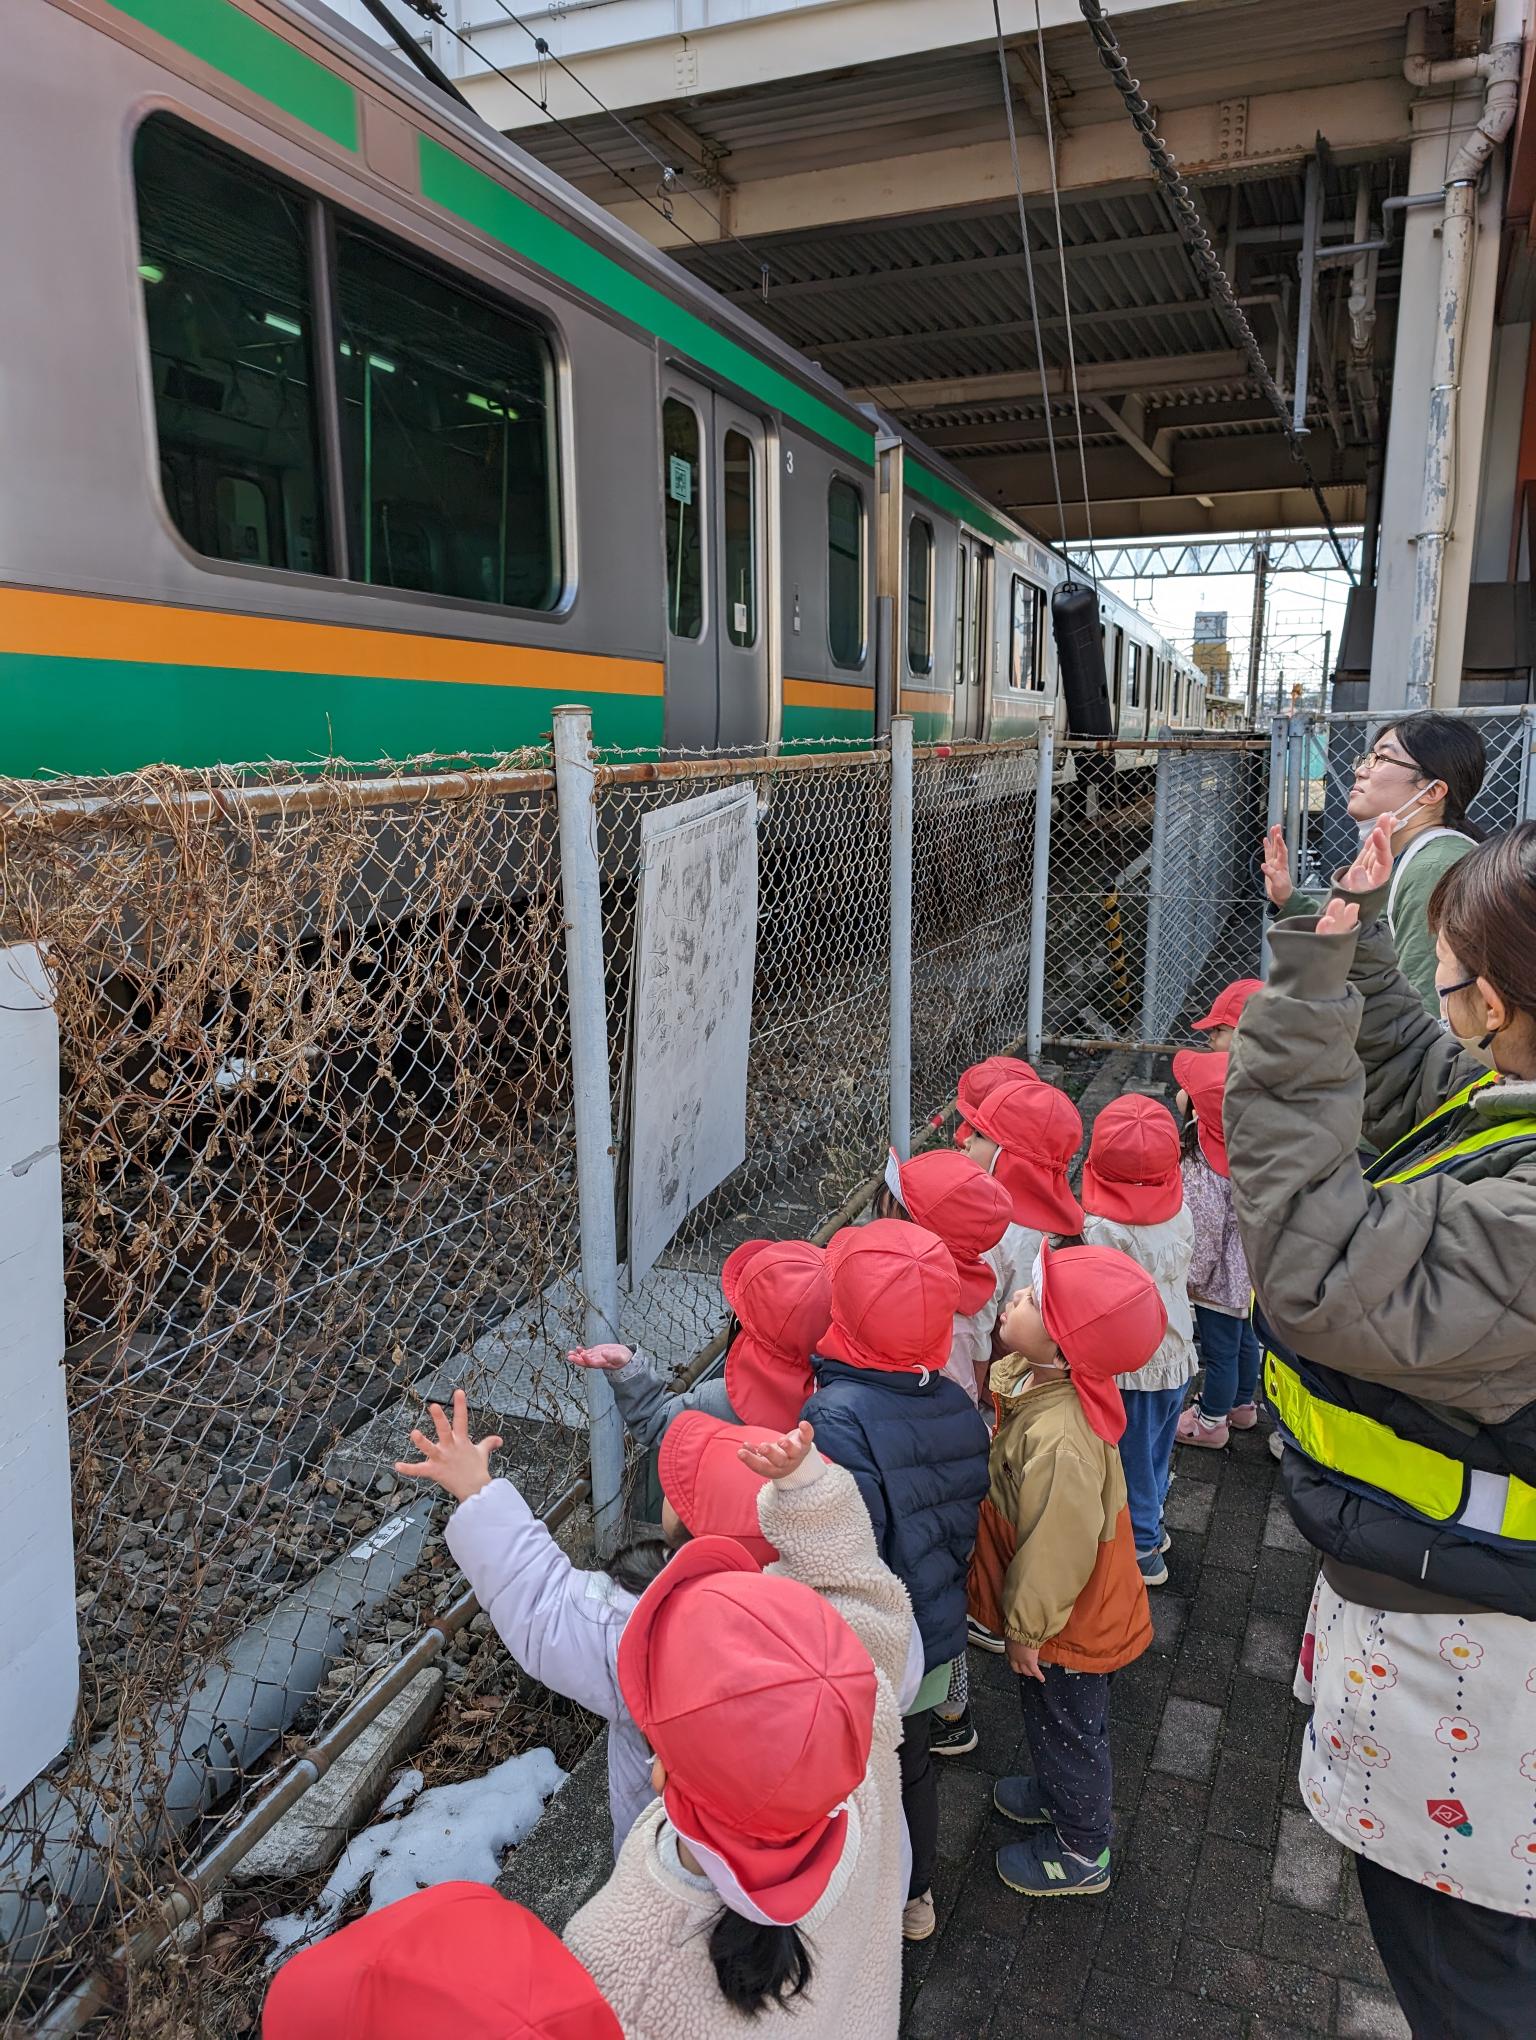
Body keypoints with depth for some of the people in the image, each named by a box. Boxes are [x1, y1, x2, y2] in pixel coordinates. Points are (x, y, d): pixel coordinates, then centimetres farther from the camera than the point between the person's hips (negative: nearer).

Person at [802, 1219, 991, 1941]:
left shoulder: (837, 1419, -32)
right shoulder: (958, 1405, -10)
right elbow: (963, 1520, 3)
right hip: (935, 1639, 7)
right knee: (911, 1762, 29)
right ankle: (915, 1895, 53)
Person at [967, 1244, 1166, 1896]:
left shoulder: (1059, 1441, -42)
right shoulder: (1039, 1379, -14)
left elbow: (1057, 1549, -30)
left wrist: (1026, 1629, -15)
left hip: (1068, 1622, -7)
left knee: (1068, 1727, 18)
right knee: (1053, 1719, 31)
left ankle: (1081, 1851, 43)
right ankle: (1057, 1794, 56)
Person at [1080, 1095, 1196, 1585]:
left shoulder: (1101, 1229, -29)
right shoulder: (1180, 1212, -10)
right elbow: (1186, 1275, 4)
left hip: (1130, 1365, -6)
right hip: (1176, 1353, 6)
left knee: (1131, 1456, 14)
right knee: (1156, 1449, 26)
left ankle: (1141, 1549, 30)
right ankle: (1151, 1521, 45)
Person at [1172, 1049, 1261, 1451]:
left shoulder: (1205, 1171, -35)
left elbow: (1206, 1232, -24)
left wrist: (1193, 1277, -9)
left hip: (1222, 1278, -8)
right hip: (1252, 1268, 8)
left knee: (1219, 1350, 13)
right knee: (1244, 1338, 27)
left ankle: (1211, 1421, 35)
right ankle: (1242, 1404, 50)